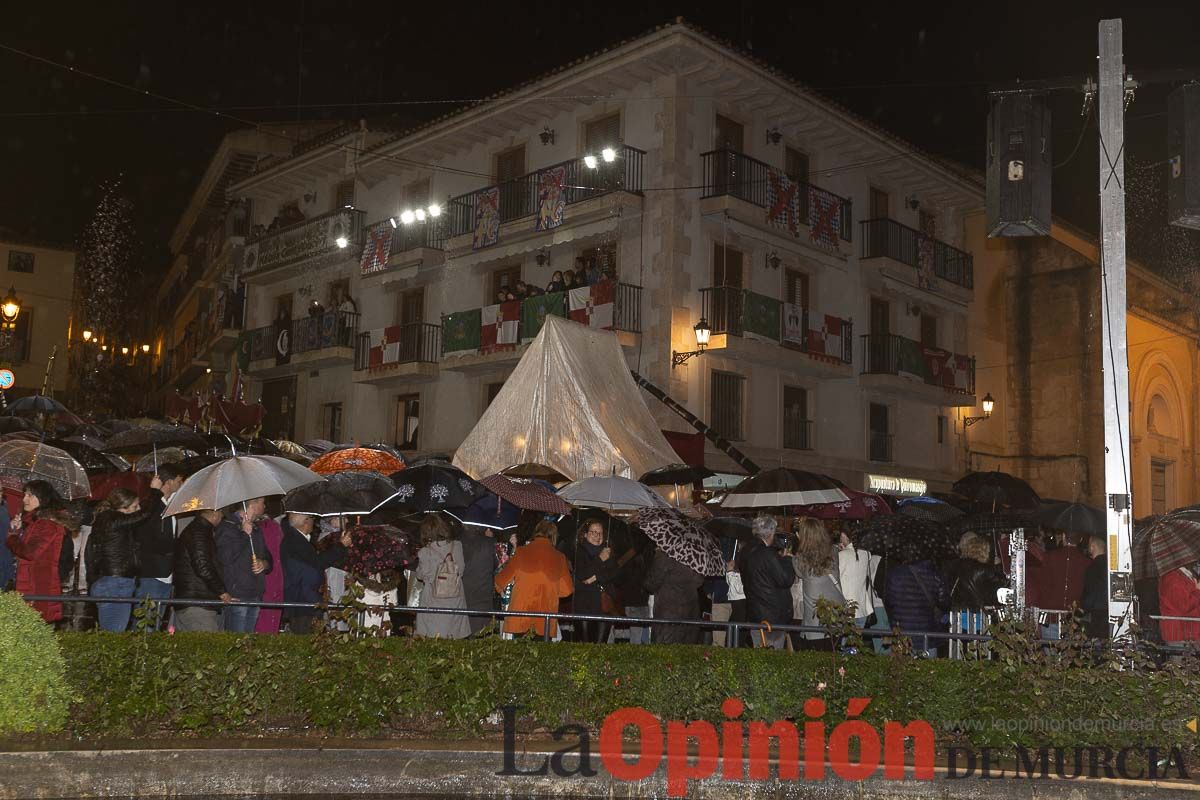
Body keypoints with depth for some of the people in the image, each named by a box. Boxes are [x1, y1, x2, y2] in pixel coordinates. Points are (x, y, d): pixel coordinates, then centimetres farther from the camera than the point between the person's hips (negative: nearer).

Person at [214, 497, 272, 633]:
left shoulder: (256, 528, 18)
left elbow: (268, 556, 26)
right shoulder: (227, 526, -7)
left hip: (255, 595, 8)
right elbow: (225, 557, -20)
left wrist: (264, 563, 2)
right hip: (236, 595, -7)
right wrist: (244, 534, -15)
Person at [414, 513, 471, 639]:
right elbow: (462, 570, 4)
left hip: (432, 602, -3)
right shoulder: (458, 547, -6)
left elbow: (420, 575, 2)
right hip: (455, 599, 3)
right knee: (454, 645, 9)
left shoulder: (425, 553, -12)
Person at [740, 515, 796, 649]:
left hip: (753, 615, 8)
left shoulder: (746, 552, 6)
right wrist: (787, 559, -2)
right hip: (774, 616, -8)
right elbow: (786, 580, -19)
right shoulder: (767, 554, -20)